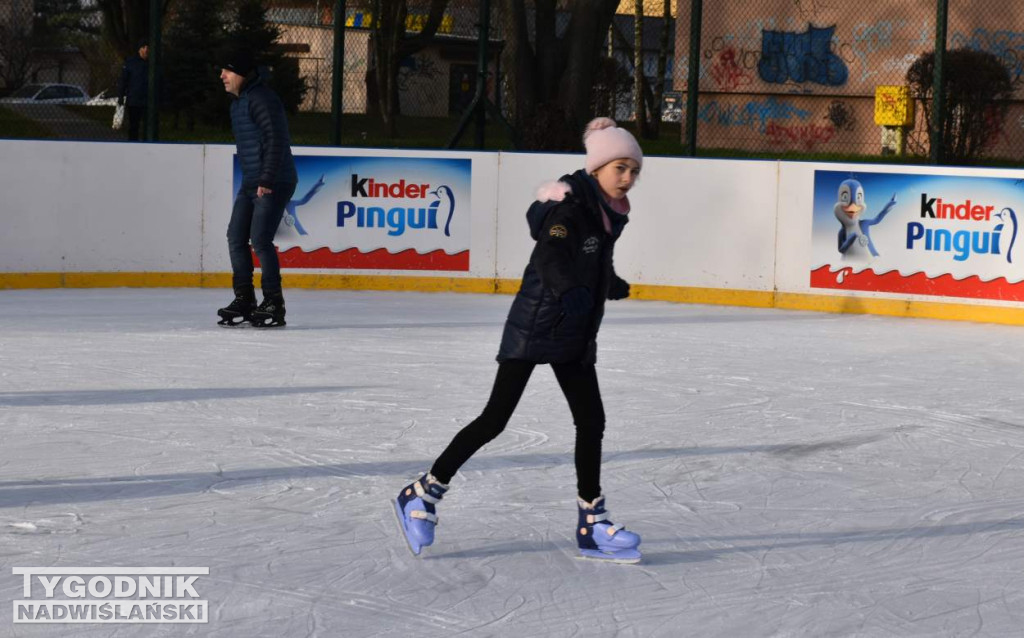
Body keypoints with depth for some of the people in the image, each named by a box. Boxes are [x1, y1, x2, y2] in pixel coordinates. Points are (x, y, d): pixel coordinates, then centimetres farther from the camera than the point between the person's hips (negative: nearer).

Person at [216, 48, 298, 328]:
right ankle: (244, 300, 16)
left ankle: (274, 305, -6)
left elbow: (275, 140, -23)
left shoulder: (262, 99, -15)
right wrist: (251, 178, 20)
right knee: (236, 237, 7)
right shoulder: (238, 102, 18)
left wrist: (267, 180, -25)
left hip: (274, 184, -10)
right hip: (251, 183, 10)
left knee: (260, 239, -14)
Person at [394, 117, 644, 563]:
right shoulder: (571, 204, -17)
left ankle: (592, 525, 12)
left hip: (575, 334, 8)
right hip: (535, 323, -8)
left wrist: (614, 286, 39)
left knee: (591, 420, 5)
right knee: (495, 418, -6)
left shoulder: (609, 212, 9)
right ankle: (422, 494, 5)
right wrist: (572, 289, -46)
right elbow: (550, 256, -33)